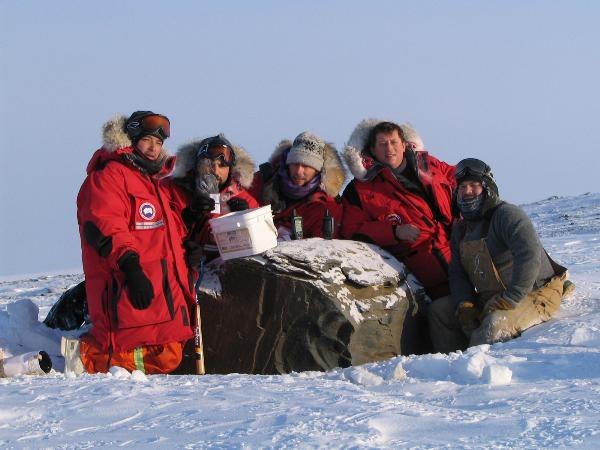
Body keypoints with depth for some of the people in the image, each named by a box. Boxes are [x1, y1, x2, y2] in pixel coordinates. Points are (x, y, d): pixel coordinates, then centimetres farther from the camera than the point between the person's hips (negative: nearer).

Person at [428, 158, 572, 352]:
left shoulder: (507, 215, -16)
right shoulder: (461, 229, 11)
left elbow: (530, 256, -30)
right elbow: (458, 274, 9)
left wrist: (509, 300, -30)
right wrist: (464, 304, -11)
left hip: (534, 295, -9)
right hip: (489, 299, 9)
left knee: (495, 325, -36)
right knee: (438, 311, 3)